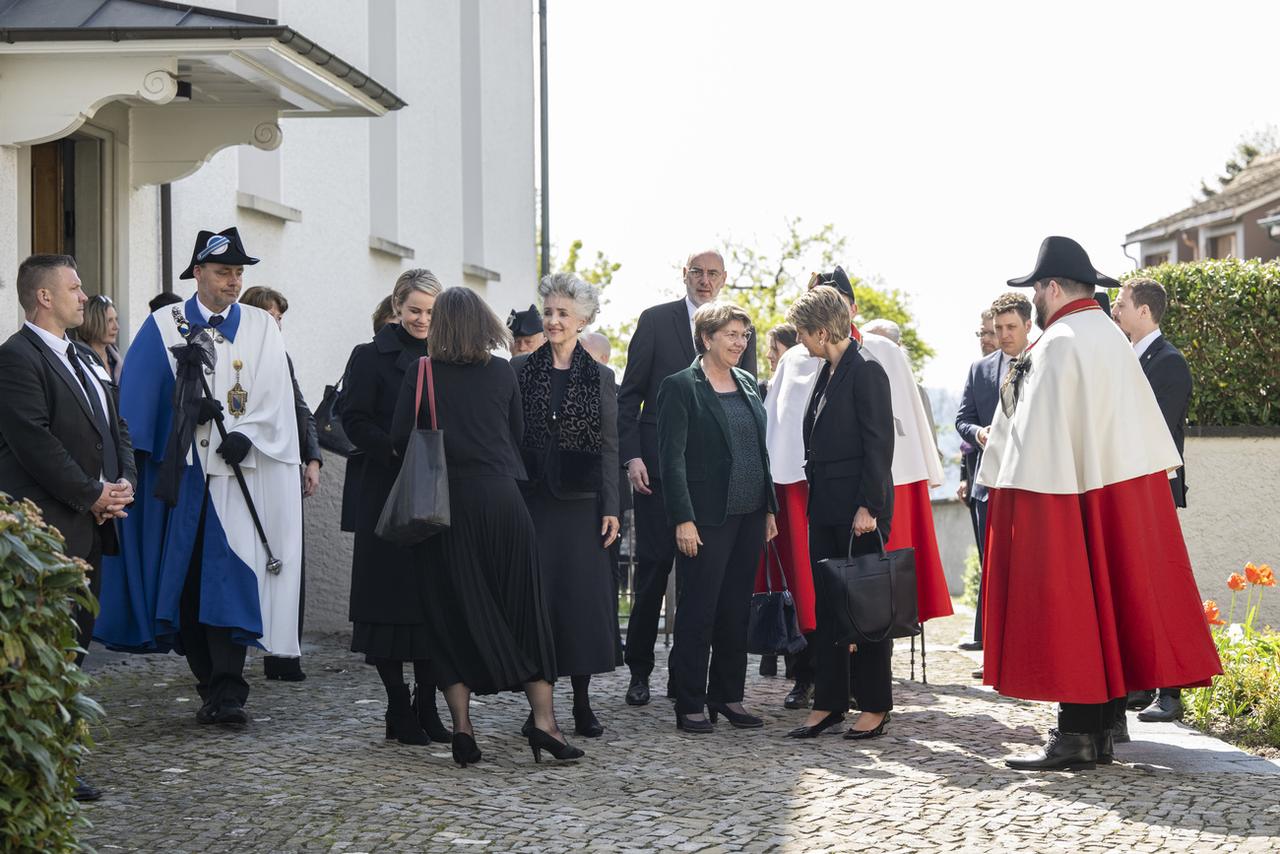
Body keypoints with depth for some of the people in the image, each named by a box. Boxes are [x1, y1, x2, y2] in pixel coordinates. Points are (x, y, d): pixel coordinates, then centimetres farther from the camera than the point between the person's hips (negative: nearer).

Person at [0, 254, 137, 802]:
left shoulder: (77, 359, 20)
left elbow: (115, 427, 22)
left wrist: (125, 483, 3)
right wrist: (92, 495, -14)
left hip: (91, 529, 9)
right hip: (50, 528, -9)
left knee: (73, 649, 12)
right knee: (50, 652, -8)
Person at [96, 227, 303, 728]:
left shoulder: (262, 329, 11)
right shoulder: (164, 326, 8)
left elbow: (274, 396, 2)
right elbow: (138, 396, 3)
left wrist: (244, 434, -12)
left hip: (239, 472, -1)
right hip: (181, 472, 1)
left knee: (229, 577, -11)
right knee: (184, 581, 1)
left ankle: (228, 692, -14)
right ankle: (213, 686, 11)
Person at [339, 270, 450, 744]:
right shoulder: (372, 357, 0)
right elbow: (354, 420, -8)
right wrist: (397, 450, -20)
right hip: (388, 495, -4)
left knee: (435, 599, 5)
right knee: (393, 599, -1)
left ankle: (427, 706, 12)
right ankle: (399, 711, 6)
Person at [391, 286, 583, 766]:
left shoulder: (421, 374, -1)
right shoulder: (502, 372, 5)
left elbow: (400, 438, -4)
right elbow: (517, 433, 12)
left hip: (446, 502, 0)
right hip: (500, 497, 1)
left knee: (453, 613, 5)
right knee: (523, 607, 5)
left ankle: (462, 727, 1)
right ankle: (543, 719, -1)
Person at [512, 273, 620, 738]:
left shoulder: (600, 377, 6)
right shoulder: (520, 369, 5)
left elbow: (609, 447, 5)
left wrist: (610, 508, -2)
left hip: (582, 503, 0)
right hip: (532, 501, 0)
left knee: (584, 597, 1)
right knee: (535, 596, -1)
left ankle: (582, 703, 10)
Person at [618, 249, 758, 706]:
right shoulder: (656, 320, 2)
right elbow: (630, 394, 2)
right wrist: (632, 455, -7)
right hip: (659, 464, -2)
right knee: (653, 566, -1)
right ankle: (639, 671, 9)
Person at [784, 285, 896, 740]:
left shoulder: (866, 372, -11)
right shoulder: (826, 374, 14)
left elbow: (879, 443, -15)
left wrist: (868, 506, -18)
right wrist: (815, 496, 13)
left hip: (859, 506, -9)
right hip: (825, 506, 9)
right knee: (827, 605, 9)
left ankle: (875, 706, 8)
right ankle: (829, 702, 15)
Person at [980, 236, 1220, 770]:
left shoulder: (1058, 346, -14)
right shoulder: (1113, 339, 14)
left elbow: (1038, 434, -19)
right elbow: (1146, 425, 15)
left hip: (1073, 499, -9)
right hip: (1127, 500, 9)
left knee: (1068, 614, -5)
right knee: (1110, 608, 10)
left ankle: (1074, 737, -5)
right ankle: (1100, 734, 15)